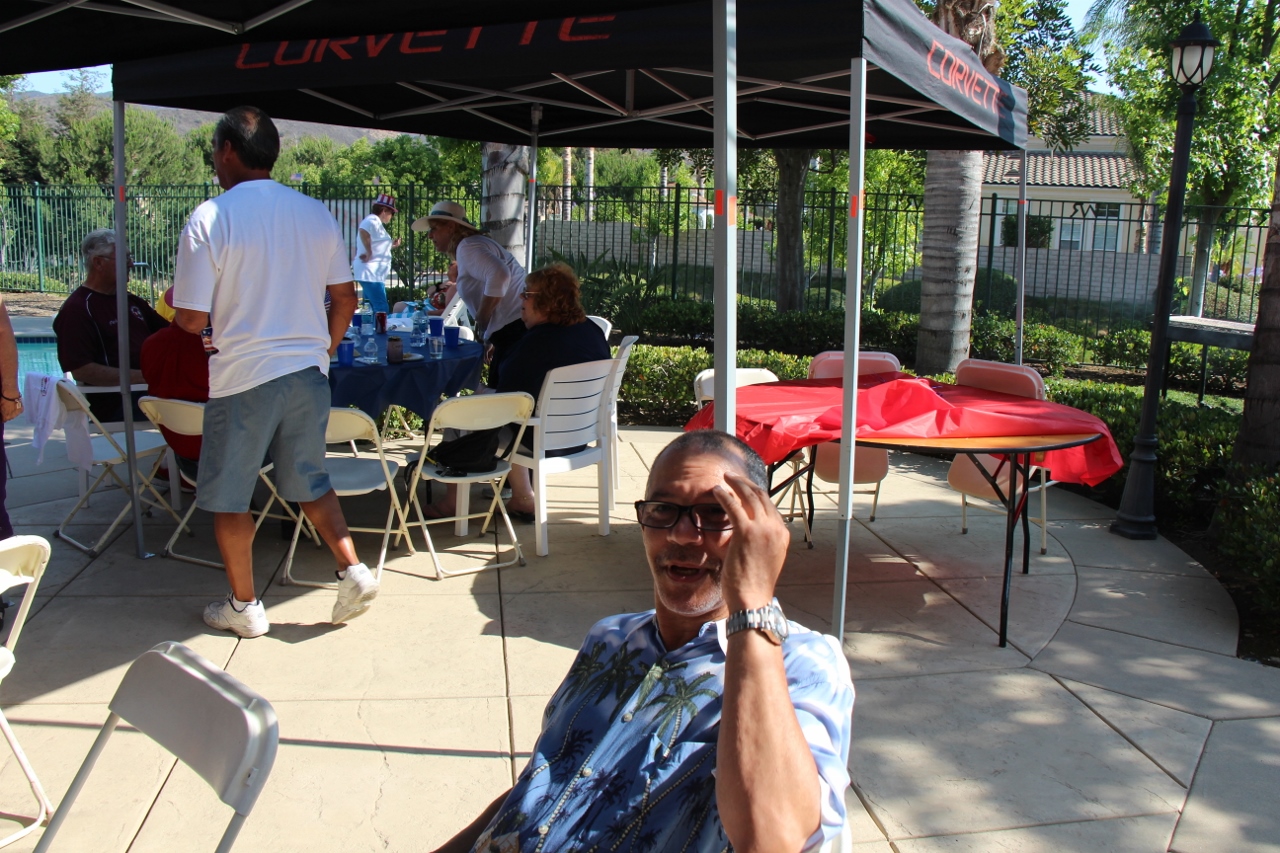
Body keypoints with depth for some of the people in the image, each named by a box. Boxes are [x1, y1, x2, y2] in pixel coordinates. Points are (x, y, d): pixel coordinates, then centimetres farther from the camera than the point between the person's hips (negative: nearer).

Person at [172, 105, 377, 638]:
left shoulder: (210, 219, -13)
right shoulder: (316, 214, 3)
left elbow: (192, 320, -13)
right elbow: (346, 299, 7)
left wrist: (174, 301, 10)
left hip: (243, 378, -5)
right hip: (308, 373, 5)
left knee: (228, 499, 12)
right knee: (310, 482, 21)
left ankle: (244, 607, 22)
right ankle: (353, 571, 11)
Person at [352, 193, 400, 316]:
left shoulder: (375, 221, 22)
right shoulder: (373, 220, -11)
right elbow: (363, 231, -33)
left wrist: (391, 245, 23)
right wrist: (369, 253, -27)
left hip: (372, 274, 11)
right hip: (371, 274, -11)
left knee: (373, 310, 14)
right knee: (382, 311, -14)